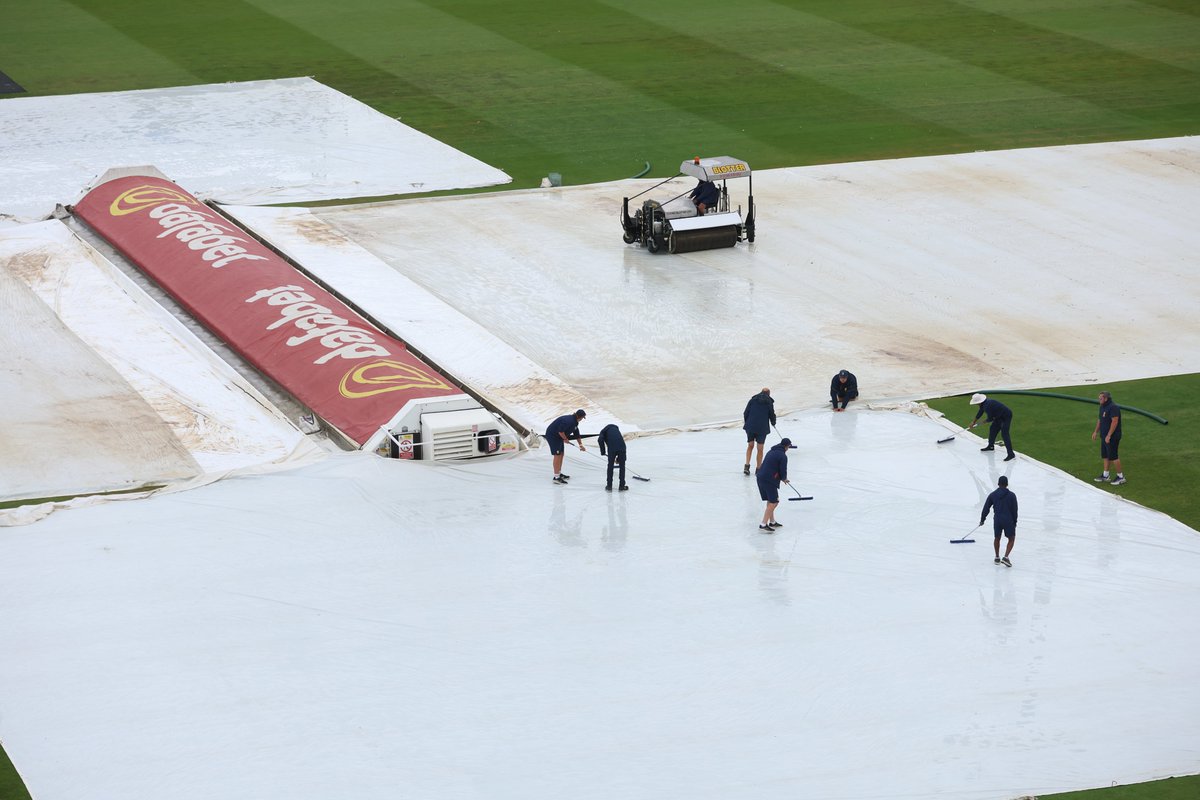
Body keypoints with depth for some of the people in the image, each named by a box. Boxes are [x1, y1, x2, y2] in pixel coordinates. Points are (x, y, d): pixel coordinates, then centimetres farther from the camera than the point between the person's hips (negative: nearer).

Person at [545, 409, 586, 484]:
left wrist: (580, 445, 19)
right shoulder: (569, 421, -26)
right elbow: (560, 431, -32)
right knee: (557, 455, -12)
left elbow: (577, 434, 18)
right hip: (552, 435, -11)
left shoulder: (575, 422, 8)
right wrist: (565, 439, -15)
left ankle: (559, 473, 30)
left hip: (559, 436, 11)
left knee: (561, 454, 17)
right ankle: (556, 477, -13)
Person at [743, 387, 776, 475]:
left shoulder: (753, 400, 6)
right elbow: (772, 415, 6)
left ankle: (747, 466, 3)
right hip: (762, 428, -2)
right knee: (760, 449, 7)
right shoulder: (769, 402, 1)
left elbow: (746, 413, 5)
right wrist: (773, 423, 27)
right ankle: (758, 469, 11)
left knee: (750, 446, 16)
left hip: (750, 427, 2)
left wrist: (746, 423, 18)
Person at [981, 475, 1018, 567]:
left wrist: (982, 520, 17)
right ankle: (1005, 557, -6)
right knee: (1012, 539, 9)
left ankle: (997, 558, 29)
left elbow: (986, 508, 5)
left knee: (997, 538, 21)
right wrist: (1015, 522, 9)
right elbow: (1014, 510, -2)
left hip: (997, 520, 3)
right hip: (1008, 520, -3)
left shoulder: (992, 495, 1)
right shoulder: (1011, 495, -5)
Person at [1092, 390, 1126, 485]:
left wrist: (1109, 436, -26)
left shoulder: (1113, 408, -20)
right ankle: (1105, 476, 25)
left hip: (1112, 437, -10)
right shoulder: (1102, 407, 12)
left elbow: (1114, 422, -25)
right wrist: (1096, 432, 21)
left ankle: (1120, 476, 4)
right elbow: (1100, 420, 23)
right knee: (1105, 456, 15)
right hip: (1104, 436, 10)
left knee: (1113, 456, -5)